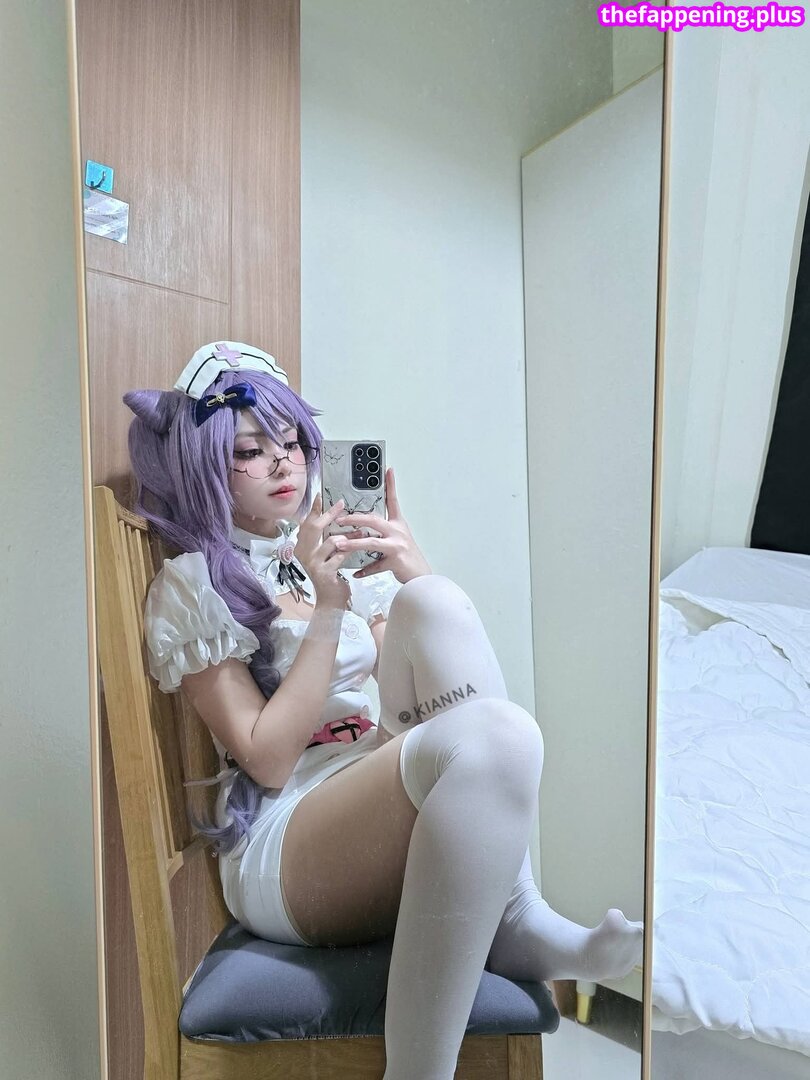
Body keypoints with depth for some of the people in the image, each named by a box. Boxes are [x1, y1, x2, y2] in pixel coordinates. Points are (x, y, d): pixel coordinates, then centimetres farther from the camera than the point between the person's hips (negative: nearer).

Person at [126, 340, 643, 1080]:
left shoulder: (332, 550, 16)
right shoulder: (193, 585, -1)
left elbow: (424, 684, 7)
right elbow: (268, 759, -10)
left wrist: (414, 573, -9)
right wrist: (328, 610, -15)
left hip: (386, 808, 6)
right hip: (280, 846, -5)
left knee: (435, 603, -22)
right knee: (496, 738, -35)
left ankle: (512, 917, -19)